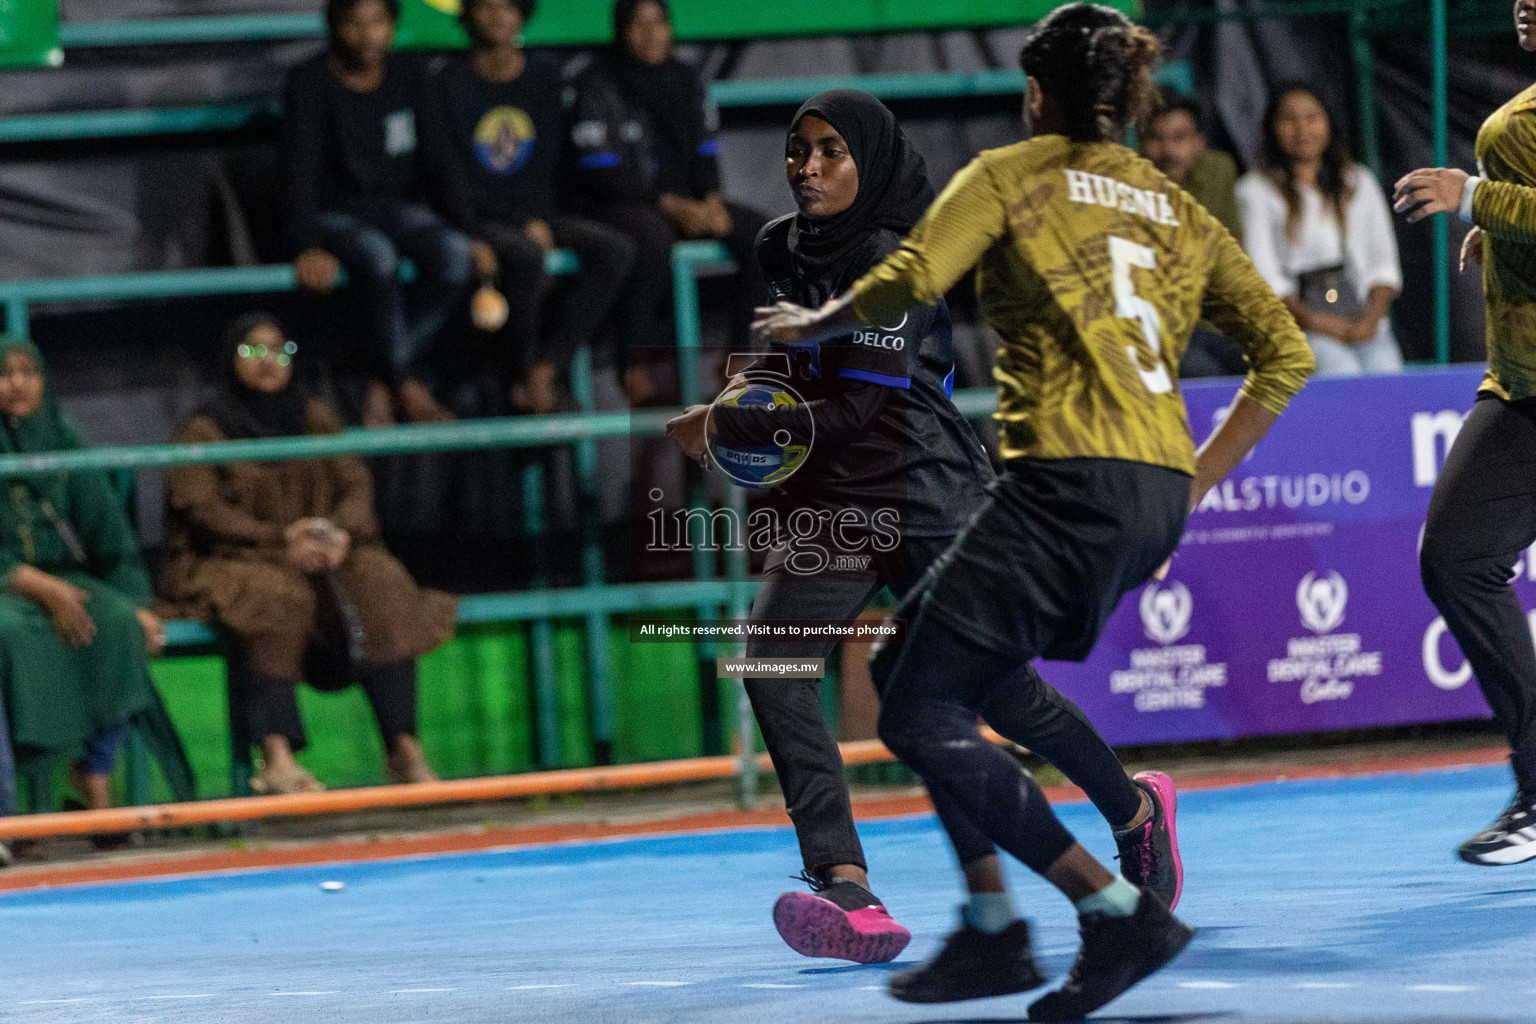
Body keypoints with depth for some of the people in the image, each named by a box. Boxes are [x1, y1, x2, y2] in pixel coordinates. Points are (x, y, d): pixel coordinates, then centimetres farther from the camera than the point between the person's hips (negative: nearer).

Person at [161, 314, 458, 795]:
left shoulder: (315, 417, 17)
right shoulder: (204, 430, 2)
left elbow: (356, 485, 7)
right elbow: (202, 511, -11)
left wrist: (343, 533, -16)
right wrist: (280, 540, -22)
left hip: (318, 553, 5)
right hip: (229, 563, -5)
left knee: (382, 584, -23)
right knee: (279, 595, -37)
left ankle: (404, 748, -28)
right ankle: (276, 759, -46)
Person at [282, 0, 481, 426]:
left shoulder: (405, 75, 6)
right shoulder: (310, 83, -8)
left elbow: (436, 162, 8)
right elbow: (301, 171, -17)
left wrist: (468, 231, -4)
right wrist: (308, 247, -32)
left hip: (399, 208, 4)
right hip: (335, 213, -4)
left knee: (454, 255, -28)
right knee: (376, 255, -38)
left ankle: (382, 384, -22)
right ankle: (411, 389, -30)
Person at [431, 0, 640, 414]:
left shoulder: (544, 76, 13)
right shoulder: (449, 84, -2)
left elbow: (550, 161, 12)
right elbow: (454, 175, -7)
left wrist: (539, 220, -6)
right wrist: (524, 228, -14)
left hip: (535, 215, 5)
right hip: (478, 219, -5)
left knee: (616, 250, -21)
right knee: (525, 253, -38)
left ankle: (547, 364, -23)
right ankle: (527, 369, -20)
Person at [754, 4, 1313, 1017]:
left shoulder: (1010, 175, 4)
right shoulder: (1179, 210, 21)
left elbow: (912, 279, -11)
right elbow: (1287, 352, 14)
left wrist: (810, 326, 7)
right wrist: (1196, 481, 17)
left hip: (1068, 482, -8)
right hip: (1158, 497, 8)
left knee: (920, 720, -5)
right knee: (910, 659, 19)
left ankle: (1123, 913, -13)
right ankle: (991, 931, 11)